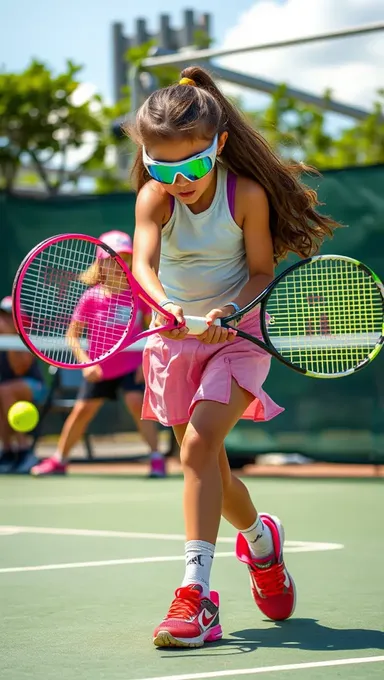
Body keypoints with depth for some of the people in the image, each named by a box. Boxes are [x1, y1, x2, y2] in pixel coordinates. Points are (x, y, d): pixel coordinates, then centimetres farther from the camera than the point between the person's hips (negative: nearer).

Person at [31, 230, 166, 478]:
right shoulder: (92, 296, -11)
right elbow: (72, 335, -6)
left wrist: (147, 360, -11)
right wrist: (86, 363, -17)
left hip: (132, 365, -1)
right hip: (100, 368, 1)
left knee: (137, 403, -22)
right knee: (82, 411, 10)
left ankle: (157, 458, -16)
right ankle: (59, 460, 28)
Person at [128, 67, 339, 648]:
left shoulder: (248, 194, -16)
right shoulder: (154, 199, -14)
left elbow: (262, 271, -9)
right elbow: (144, 261, -30)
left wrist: (232, 309, -28)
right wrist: (163, 303, -50)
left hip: (238, 335, -3)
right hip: (176, 338, 3)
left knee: (198, 445, -23)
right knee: (209, 468, 11)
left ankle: (195, 589, -25)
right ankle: (260, 537, 43)